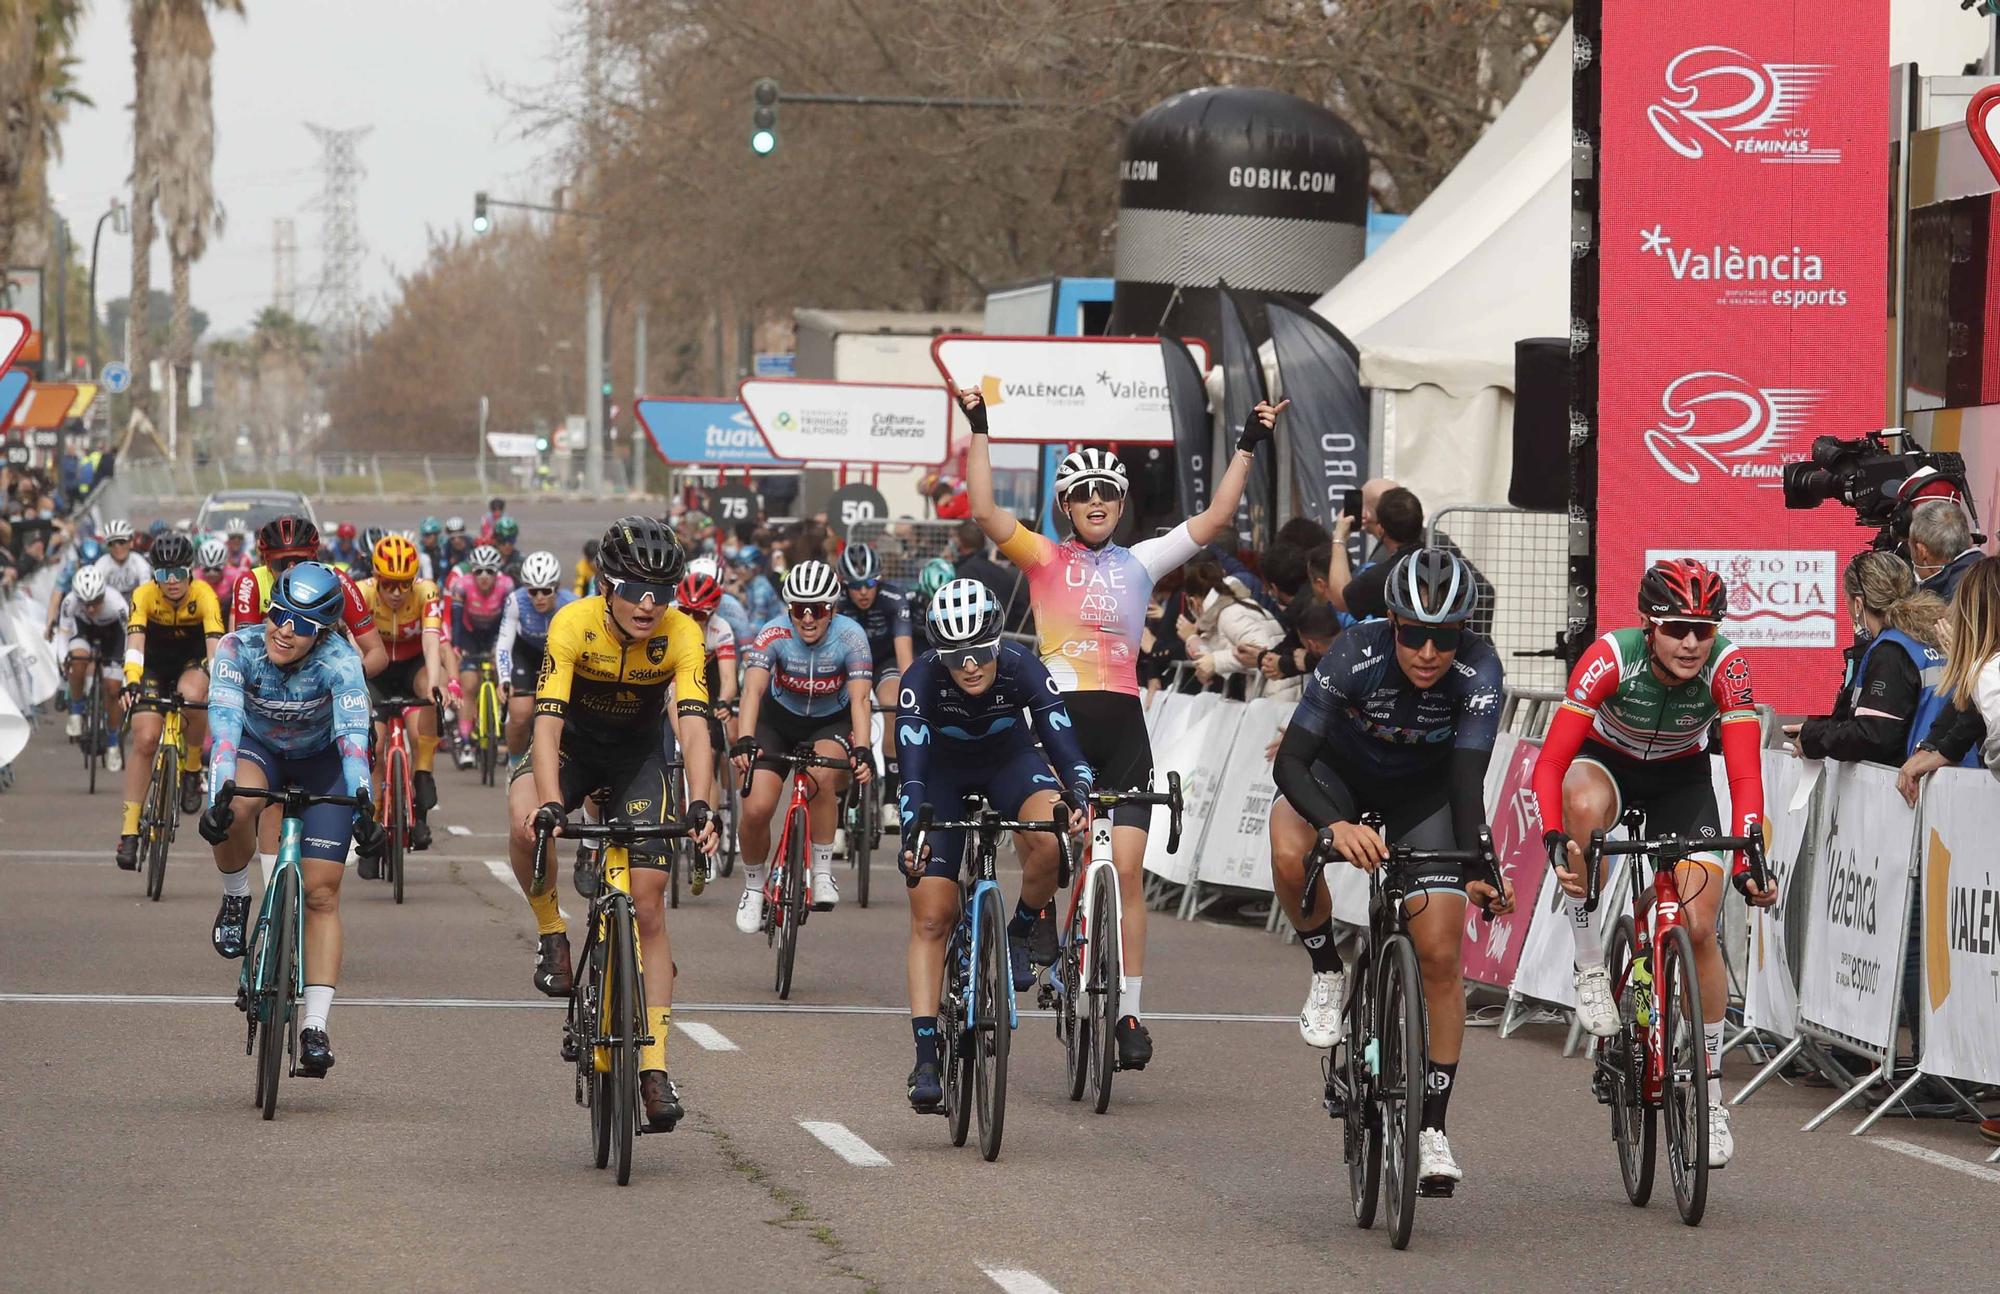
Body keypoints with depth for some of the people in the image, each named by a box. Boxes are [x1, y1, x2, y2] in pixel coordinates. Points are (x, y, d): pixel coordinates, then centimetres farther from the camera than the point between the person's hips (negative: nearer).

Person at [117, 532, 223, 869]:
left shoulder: (204, 596, -26)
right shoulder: (144, 596, -24)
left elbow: (214, 646, -36)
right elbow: (135, 644, -34)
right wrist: (131, 684, -51)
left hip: (192, 661, -1)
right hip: (154, 665, 1)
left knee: (192, 695, -36)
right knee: (145, 739, -16)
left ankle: (192, 768, -8)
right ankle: (129, 829, -9)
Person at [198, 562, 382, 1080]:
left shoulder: (340, 660, -32)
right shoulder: (239, 648, -29)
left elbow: (352, 735, -43)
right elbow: (224, 725, -40)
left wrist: (362, 805, -58)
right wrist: (218, 795, -55)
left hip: (320, 760, 0)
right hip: (258, 748, 0)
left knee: (322, 893, -11)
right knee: (235, 809, -36)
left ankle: (315, 1027, -9)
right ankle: (235, 902, -7)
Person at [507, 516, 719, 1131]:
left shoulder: (681, 636, -24)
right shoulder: (573, 625, -27)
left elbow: (694, 728, -30)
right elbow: (548, 721, -34)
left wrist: (700, 807, -47)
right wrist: (548, 804, -49)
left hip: (640, 755, 1)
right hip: (575, 744, -1)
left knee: (648, 907, -7)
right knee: (525, 821, -35)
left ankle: (654, 1066, -3)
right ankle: (552, 932, -8)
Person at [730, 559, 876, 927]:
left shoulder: (850, 637, -23)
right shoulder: (774, 635, -23)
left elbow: (860, 699, -31)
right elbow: (753, 690, -34)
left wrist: (862, 751, -47)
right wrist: (744, 741, -51)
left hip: (832, 722, -1)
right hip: (779, 719, 1)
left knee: (822, 776, -34)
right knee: (756, 808, -17)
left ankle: (822, 873, -17)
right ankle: (753, 886, 11)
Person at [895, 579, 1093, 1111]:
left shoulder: (1022, 669, -30)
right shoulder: (922, 680, -32)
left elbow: (1062, 742, -35)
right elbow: (913, 767, -39)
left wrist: (1079, 796, -54)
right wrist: (912, 832, -55)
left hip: (1009, 760, 0)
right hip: (943, 773, 0)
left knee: (1053, 837, -34)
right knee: (930, 917, -11)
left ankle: (1022, 932, -5)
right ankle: (926, 1059, -9)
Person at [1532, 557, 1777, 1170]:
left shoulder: (1726, 665, -29)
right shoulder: (1612, 658, -33)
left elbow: (1745, 774, -33)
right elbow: (1549, 764, -35)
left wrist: (1749, 861, -48)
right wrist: (1555, 841, -51)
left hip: (1681, 777, 1)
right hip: (1606, 760, -1)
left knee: (1698, 928, -13)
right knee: (1585, 803, -39)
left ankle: (1710, 1092, 4)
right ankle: (1592, 971, -23)